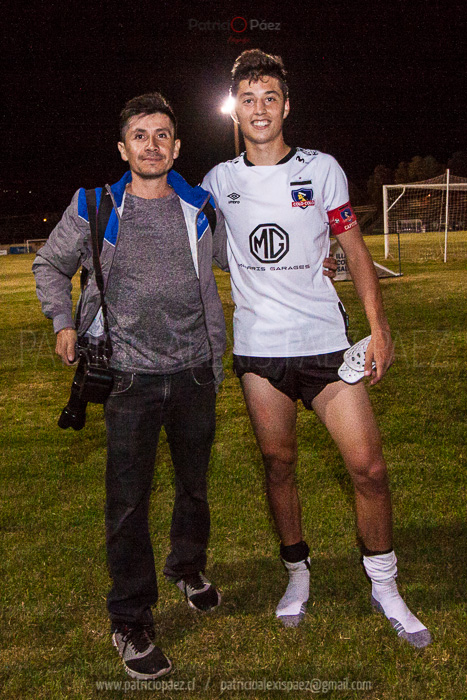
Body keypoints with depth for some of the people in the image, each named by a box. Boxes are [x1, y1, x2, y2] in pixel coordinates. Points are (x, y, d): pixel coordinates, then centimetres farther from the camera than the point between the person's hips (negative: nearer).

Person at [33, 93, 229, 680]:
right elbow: (50, 264, 13)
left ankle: (188, 569, 44)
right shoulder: (95, 207, 0)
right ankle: (130, 621, 17)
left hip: (195, 369, 3)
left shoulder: (200, 207, 5)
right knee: (128, 499, 0)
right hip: (130, 373, -2)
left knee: (194, 484, 17)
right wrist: (63, 322, -1)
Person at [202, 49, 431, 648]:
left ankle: (384, 587, 16)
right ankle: (297, 574, 31)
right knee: (278, 465, 10)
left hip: (325, 341, -1)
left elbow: (355, 250, 6)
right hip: (258, 350, 1)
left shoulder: (321, 169, 3)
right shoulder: (218, 181, 6)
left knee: (368, 466, -5)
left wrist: (379, 327, -1)